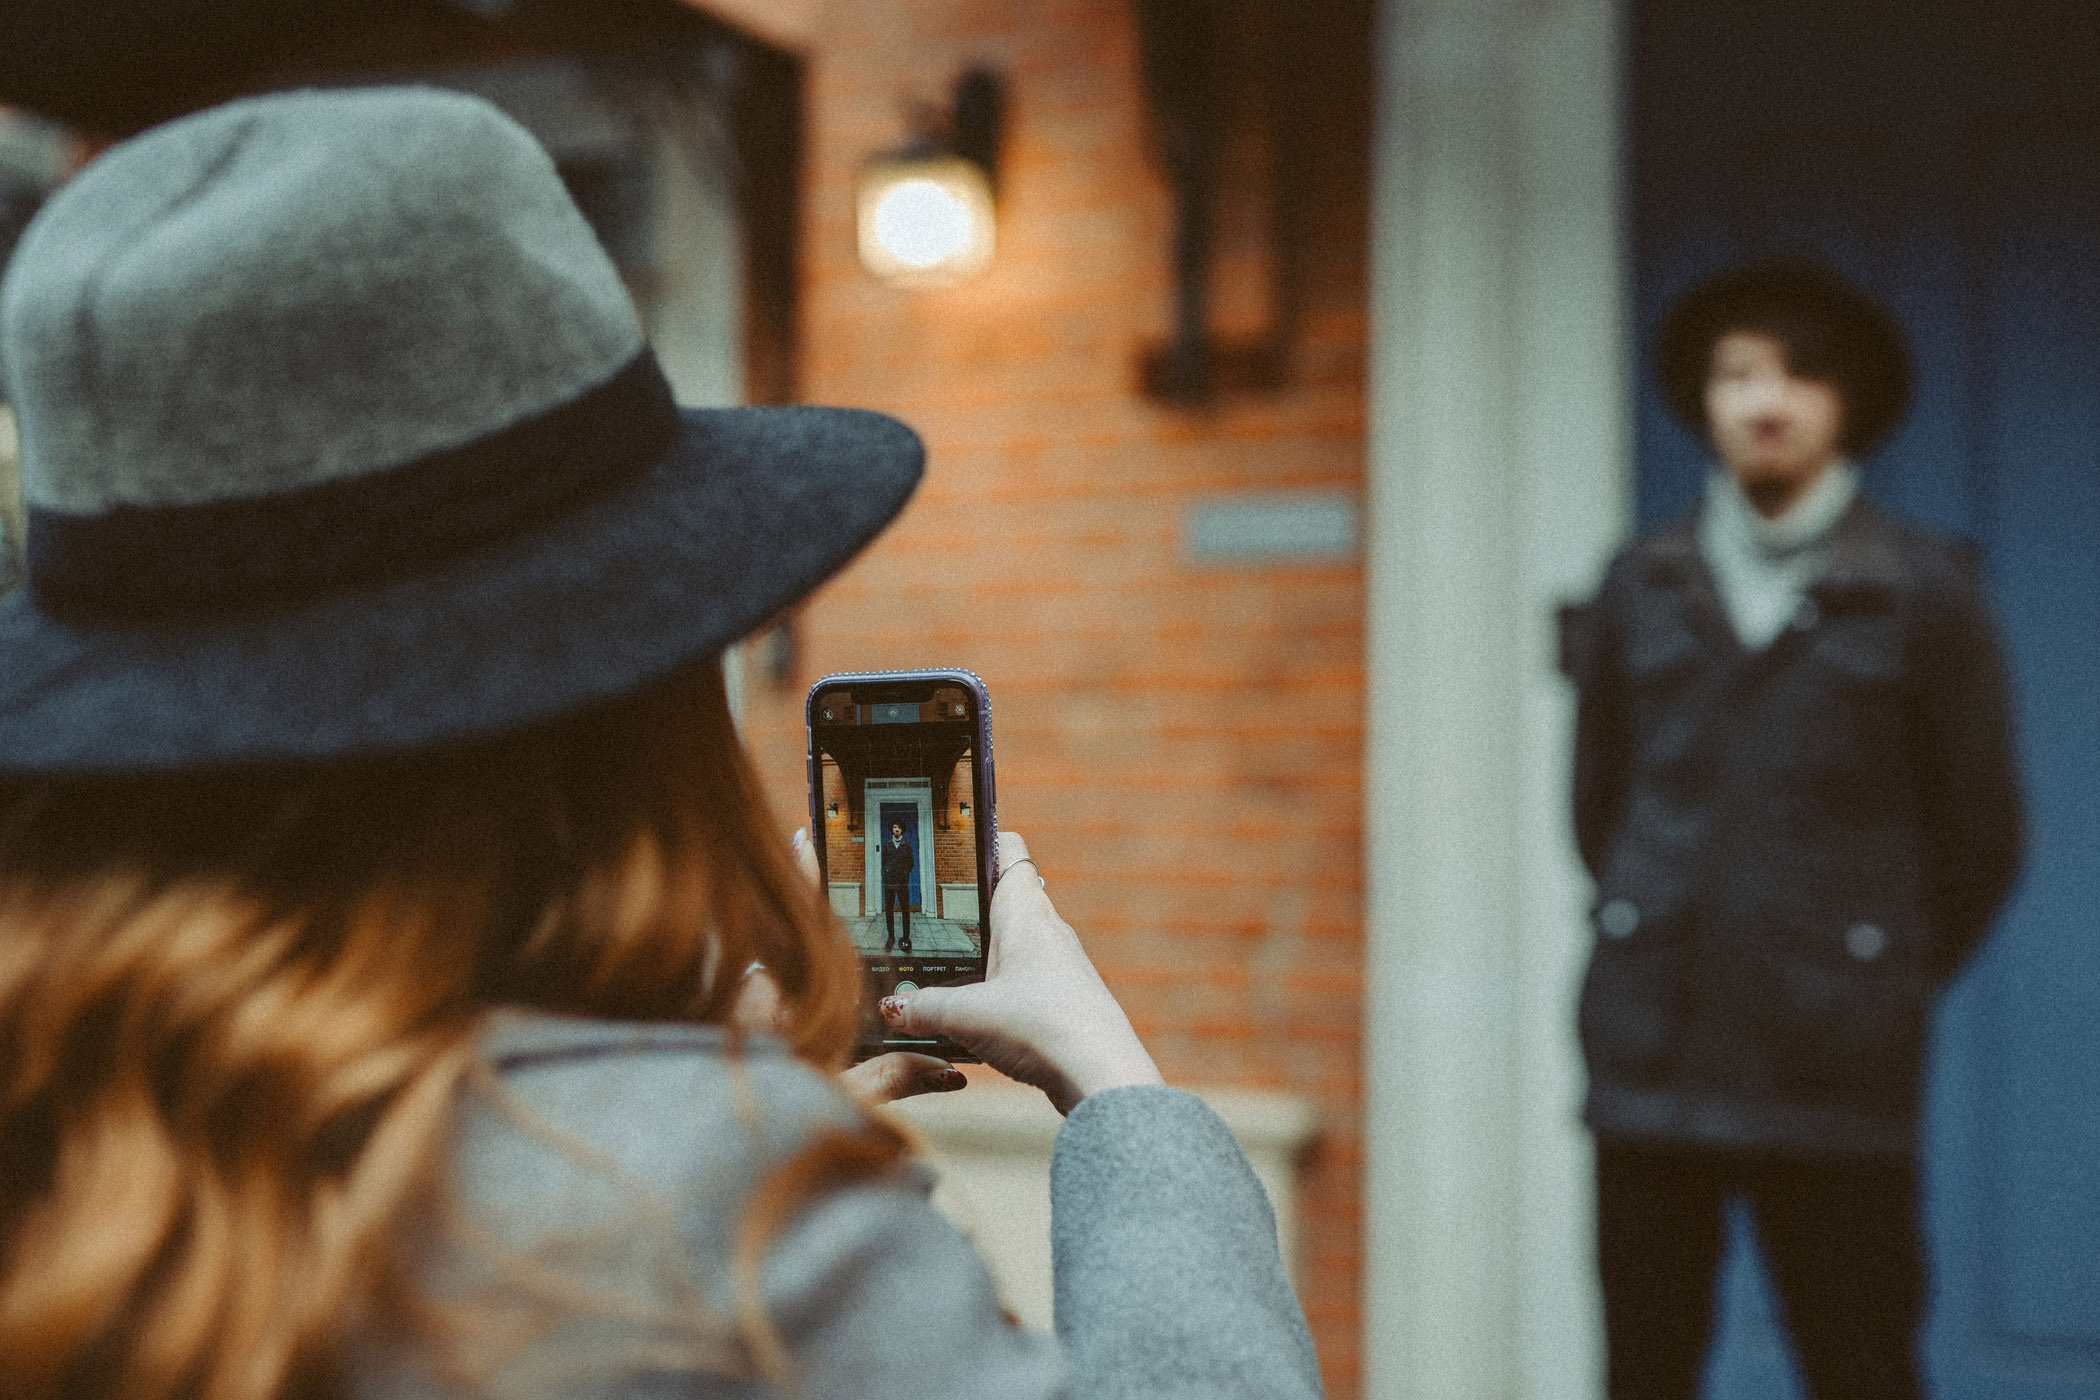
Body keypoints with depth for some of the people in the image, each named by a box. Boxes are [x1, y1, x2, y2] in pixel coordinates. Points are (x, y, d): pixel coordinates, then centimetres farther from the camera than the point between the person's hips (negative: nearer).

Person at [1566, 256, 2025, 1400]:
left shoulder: (1924, 594, 0)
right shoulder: (1641, 589, 7)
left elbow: (1980, 833, 7)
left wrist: (1884, 984, 12)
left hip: (1833, 1083, -2)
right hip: (1651, 1056, 2)